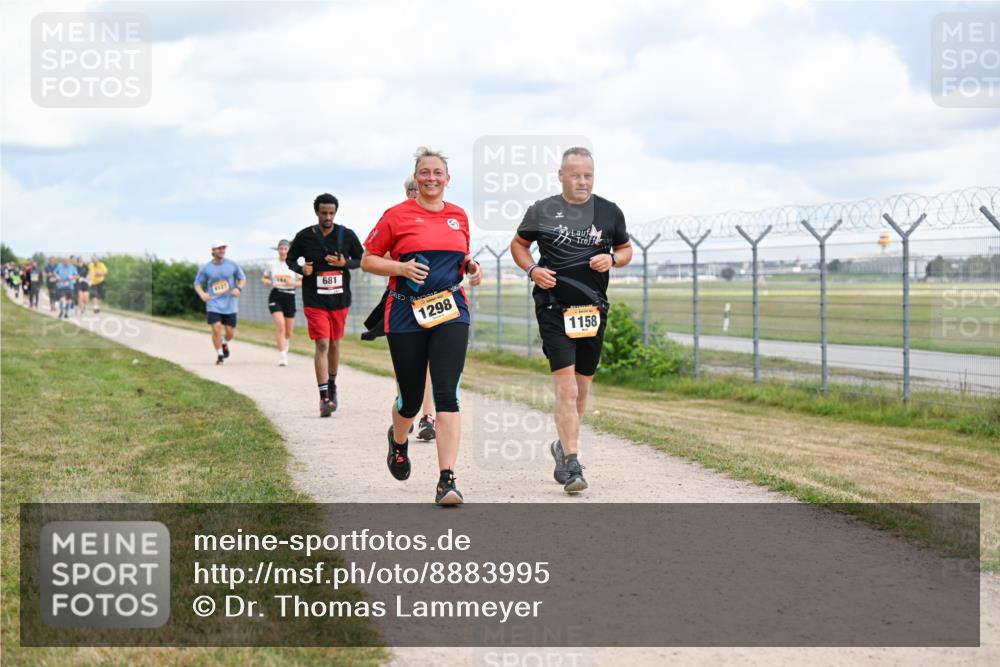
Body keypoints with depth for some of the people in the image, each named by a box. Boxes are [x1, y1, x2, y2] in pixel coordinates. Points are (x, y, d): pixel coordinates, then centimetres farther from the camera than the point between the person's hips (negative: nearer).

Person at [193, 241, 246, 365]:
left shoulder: (233, 265, 0)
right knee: (216, 329, -14)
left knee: (230, 332, 2)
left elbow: (243, 278, 10)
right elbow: (197, 283, 8)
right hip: (213, 304, -1)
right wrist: (202, 294, -13)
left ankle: (225, 344, 38)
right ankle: (219, 356, 3)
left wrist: (238, 288, -11)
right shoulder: (205, 268, -1)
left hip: (230, 305, 1)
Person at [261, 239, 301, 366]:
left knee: (289, 331, 9)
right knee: (280, 325, -20)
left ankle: (285, 348, 41)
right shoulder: (271, 264, 6)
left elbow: (302, 283, 5)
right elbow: (264, 278, 17)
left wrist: (293, 283, -15)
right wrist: (268, 282, -6)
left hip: (289, 297, 2)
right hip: (275, 297, -2)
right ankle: (282, 356, -20)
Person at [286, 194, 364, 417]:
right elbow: (289, 259, 10)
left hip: (340, 298, 2)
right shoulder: (305, 236, -3)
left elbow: (362, 260, 9)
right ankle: (324, 397, -12)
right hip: (315, 300, -2)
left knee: (334, 343, 15)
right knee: (322, 344, -11)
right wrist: (301, 268, -12)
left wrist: (345, 263, -11)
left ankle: (332, 385, 37)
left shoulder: (347, 235, 0)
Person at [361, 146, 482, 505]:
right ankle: (398, 440, 44)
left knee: (447, 394, -13)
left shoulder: (459, 216, 11)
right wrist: (402, 267, -14)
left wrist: (471, 266, 4)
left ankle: (447, 480, -16)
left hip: (450, 311, 2)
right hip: (407, 314, -2)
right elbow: (368, 260, 2)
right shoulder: (397, 215, -1)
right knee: (411, 397, 7)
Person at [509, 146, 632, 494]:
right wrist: (532, 270, -5)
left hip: (593, 309, 3)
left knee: (582, 386, 13)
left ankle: (564, 446, 34)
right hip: (554, 309, -3)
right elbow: (518, 244, 14)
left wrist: (612, 259, -6)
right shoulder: (541, 211, 1)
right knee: (566, 386, -14)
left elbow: (626, 249, 17)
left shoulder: (609, 212, 6)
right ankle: (572, 464, -15)